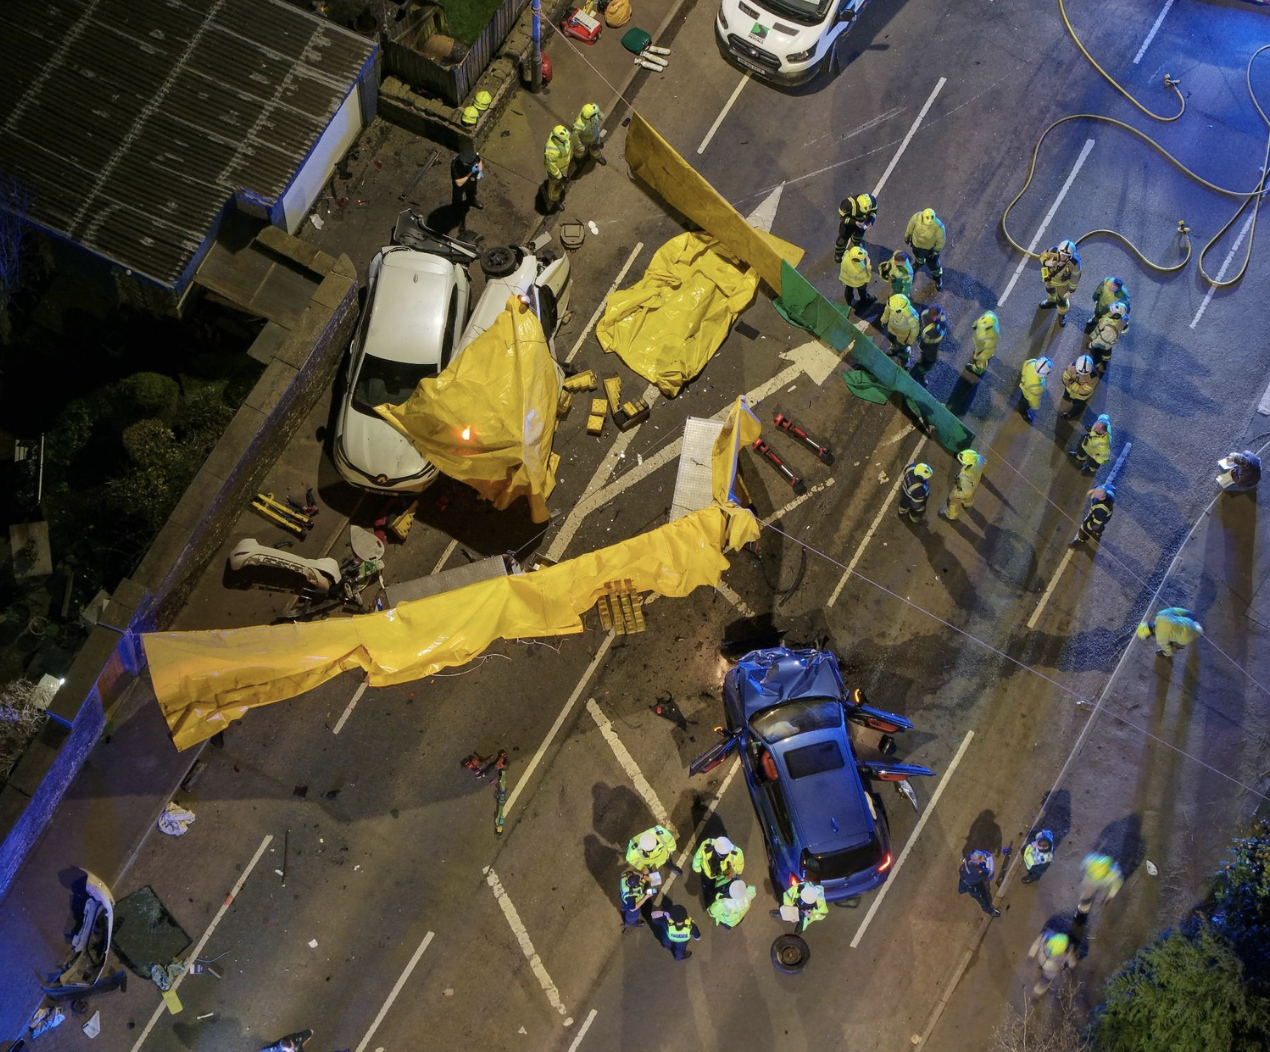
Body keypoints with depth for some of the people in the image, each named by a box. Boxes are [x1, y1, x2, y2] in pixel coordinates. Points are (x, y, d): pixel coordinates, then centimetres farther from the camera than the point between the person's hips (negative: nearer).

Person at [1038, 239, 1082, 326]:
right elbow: (1043, 255, -16)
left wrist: (1071, 291, -12)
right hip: (1050, 276, 3)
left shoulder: (1074, 263, -41)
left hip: (1062, 282, -3)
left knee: (1061, 299, 17)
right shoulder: (1053, 252, -38)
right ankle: (1052, 301, 70)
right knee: (1049, 289, 34)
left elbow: (1075, 277, -22)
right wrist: (1047, 263, -39)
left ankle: (1062, 314, 52)